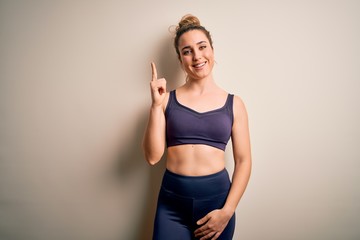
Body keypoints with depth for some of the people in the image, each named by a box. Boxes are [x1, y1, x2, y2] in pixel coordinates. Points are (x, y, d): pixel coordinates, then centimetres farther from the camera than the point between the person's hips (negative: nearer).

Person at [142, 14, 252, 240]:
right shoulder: (168, 99, -1)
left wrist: (227, 211, -7)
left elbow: (243, 161, 0)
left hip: (217, 198, 1)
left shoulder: (233, 104, 0)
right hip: (172, 203, 0)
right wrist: (156, 105, -12)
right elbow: (153, 156, -6)